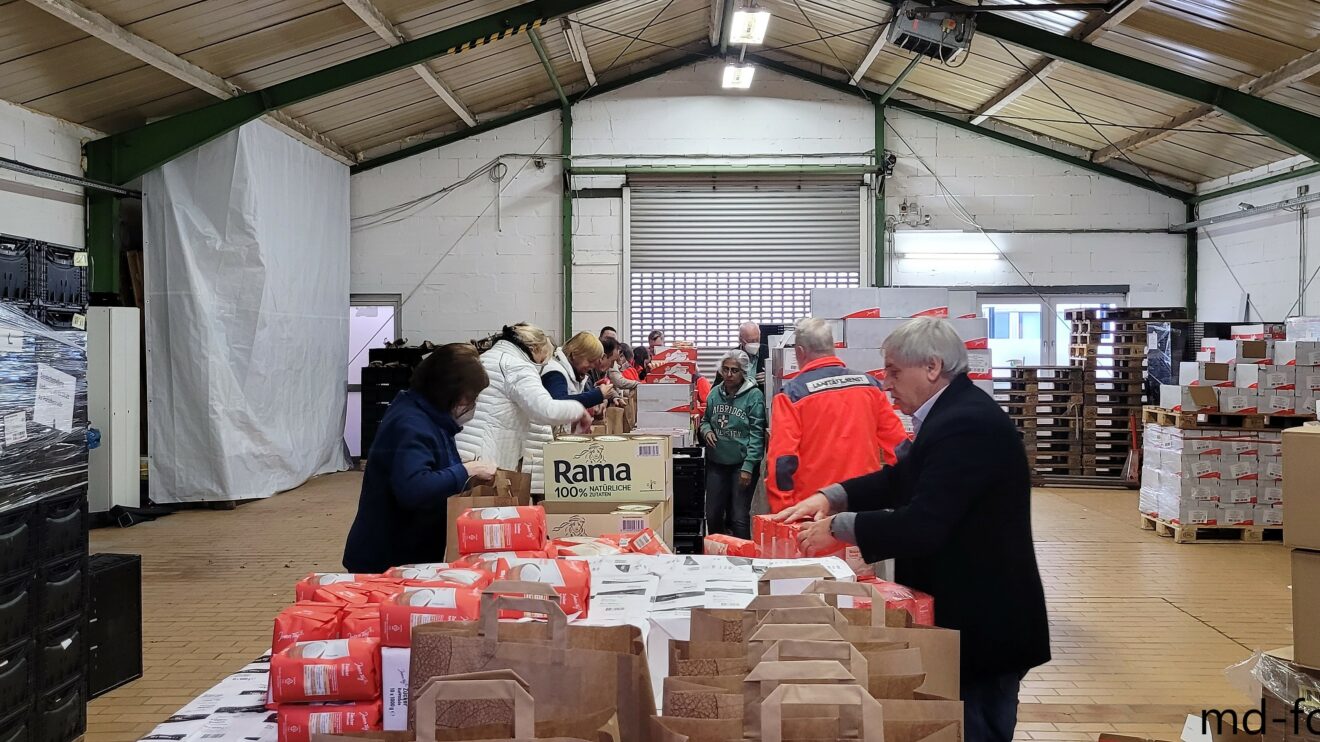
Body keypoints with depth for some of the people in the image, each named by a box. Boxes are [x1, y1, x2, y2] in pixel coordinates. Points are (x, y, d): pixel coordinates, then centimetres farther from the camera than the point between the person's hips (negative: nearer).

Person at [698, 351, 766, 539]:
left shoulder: (754, 396, -9)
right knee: (713, 515, 11)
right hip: (716, 463, 5)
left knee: (739, 517, -4)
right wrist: (706, 430, -4)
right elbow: (705, 420, 20)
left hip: (742, 464, -5)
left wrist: (748, 467, -16)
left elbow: (757, 434, -11)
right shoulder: (715, 393, 6)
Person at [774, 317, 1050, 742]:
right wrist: (831, 497, 4)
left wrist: (838, 527, -18)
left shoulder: (966, 425, -25)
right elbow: (903, 479, 17)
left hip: (984, 624, -10)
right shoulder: (957, 413, 9)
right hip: (972, 615, 10)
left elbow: (921, 525, -30)